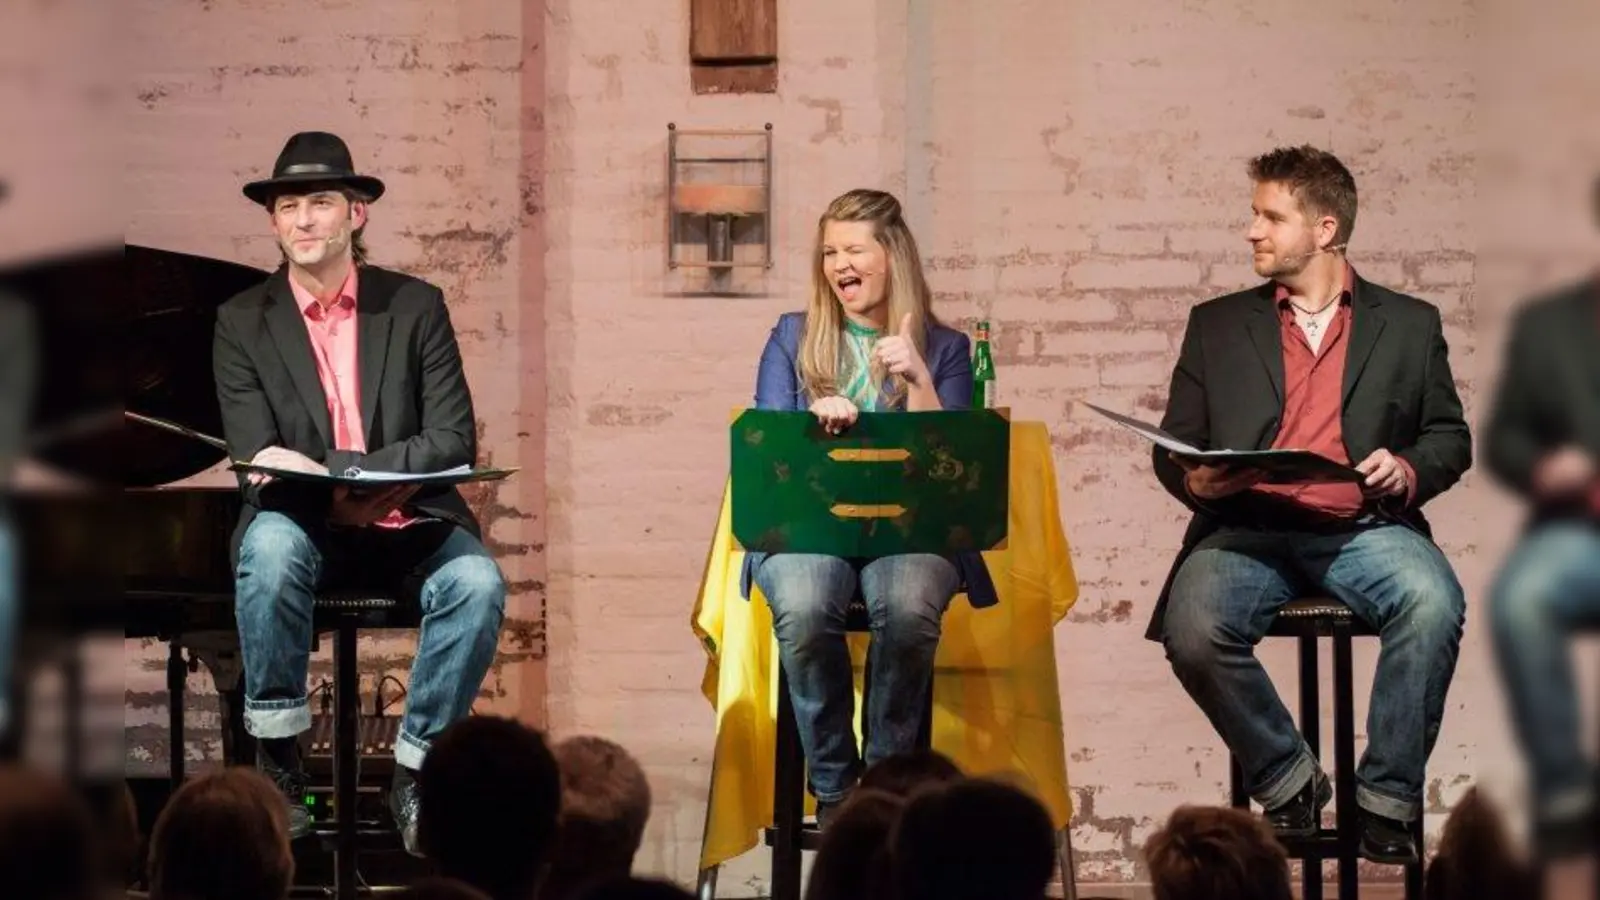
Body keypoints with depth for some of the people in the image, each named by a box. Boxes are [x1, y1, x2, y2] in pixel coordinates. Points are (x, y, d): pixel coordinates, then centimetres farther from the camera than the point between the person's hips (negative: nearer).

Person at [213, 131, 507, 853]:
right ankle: (278, 762, -23)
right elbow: (256, 461, -2)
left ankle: (416, 772, -15)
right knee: (271, 544, -36)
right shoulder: (243, 322, 6)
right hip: (306, 529, 0)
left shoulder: (416, 306, 7)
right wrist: (330, 499, -25)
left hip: (410, 526, 1)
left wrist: (328, 469, -17)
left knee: (476, 582, -31)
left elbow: (453, 440, -2)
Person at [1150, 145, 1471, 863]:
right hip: (1249, 528, 1)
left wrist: (1409, 470, -7)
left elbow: (1451, 439, 16)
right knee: (1193, 630, -32)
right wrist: (1195, 480, -9)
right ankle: (1288, 782, -7)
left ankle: (1386, 797, -17)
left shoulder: (1409, 325, 16)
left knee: (1433, 606, -34)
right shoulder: (1217, 326, 18)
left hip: (1364, 528, -1)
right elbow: (1174, 450, 15)